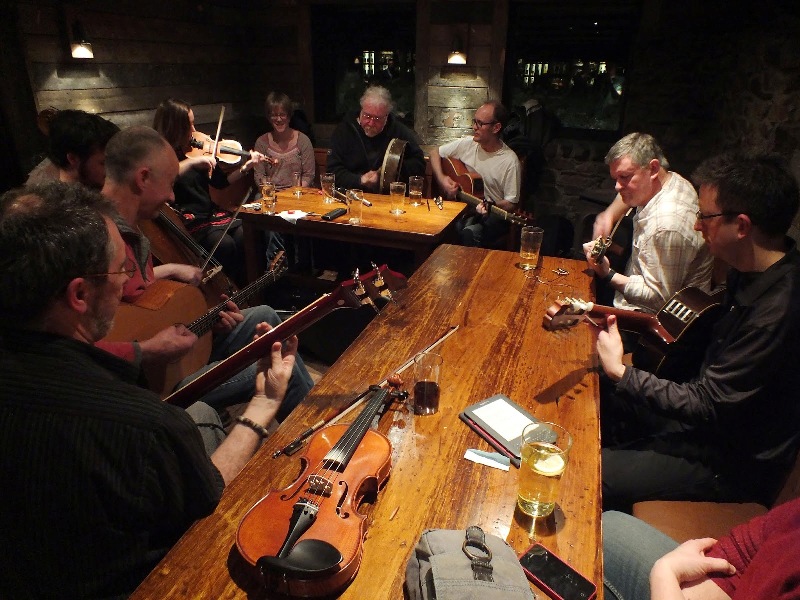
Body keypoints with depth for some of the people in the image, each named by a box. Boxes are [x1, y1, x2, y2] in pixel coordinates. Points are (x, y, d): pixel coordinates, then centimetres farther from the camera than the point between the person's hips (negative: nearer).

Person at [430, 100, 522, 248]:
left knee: (470, 233, -36)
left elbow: (511, 204, -9)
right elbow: (435, 153, 14)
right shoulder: (467, 144, 1)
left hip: (492, 215, -4)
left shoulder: (510, 161, -12)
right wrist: (442, 179, -2)